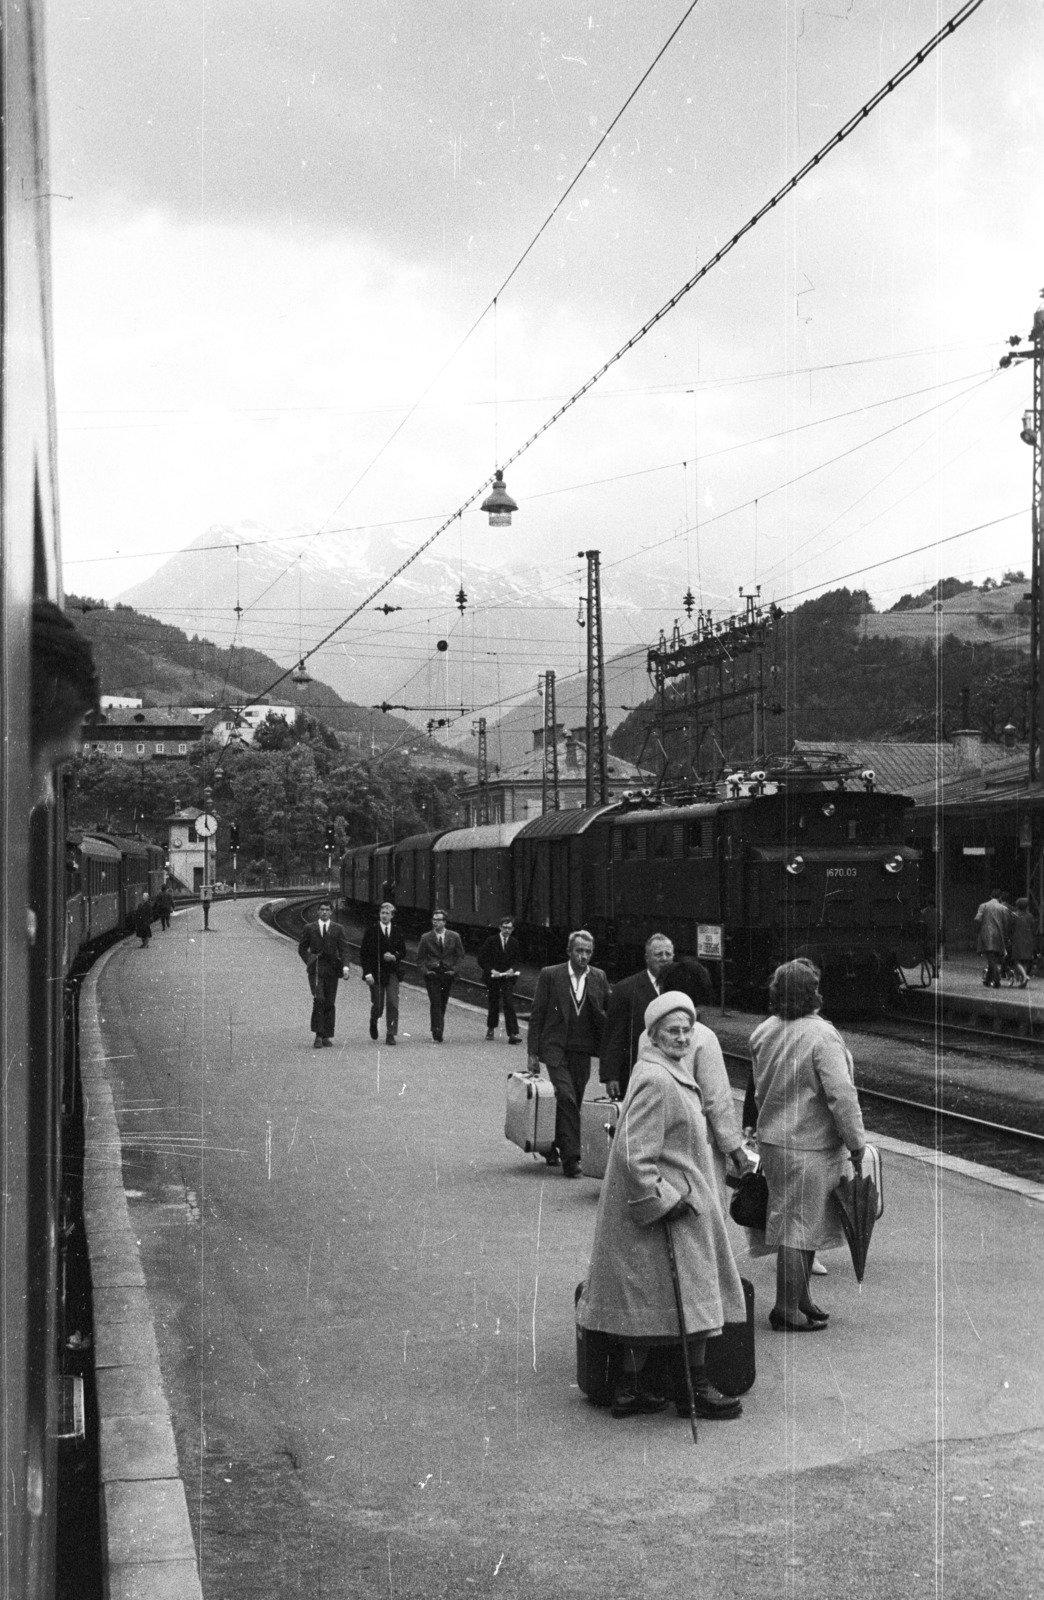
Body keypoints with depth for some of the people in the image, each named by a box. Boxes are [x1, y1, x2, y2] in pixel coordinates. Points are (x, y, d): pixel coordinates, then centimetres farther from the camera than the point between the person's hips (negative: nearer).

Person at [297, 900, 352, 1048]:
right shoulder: (310, 928, 8)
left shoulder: (338, 929, 8)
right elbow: (302, 948, 15)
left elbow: (343, 950, 2)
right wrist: (309, 961, 0)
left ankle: (327, 1036, 11)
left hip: (332, 969, 2)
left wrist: (345, 966, -13)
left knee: (330, 1003, 3)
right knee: (318, 1000, -16)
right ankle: (318, 1035, -16)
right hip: (316, 969, -1)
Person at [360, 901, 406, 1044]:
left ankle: (390, 1035, -4)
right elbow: (364, 954, -3)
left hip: (392, 973, 2)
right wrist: (367, 972, -12)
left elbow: (403, 952, 14)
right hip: (376, 973, -2)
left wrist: (394, 957, -9)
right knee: (377, 1005, 2)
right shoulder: (371, 932, 0)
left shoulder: (397, 932, 8)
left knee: (393, 1004, -8)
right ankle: (373, 1022, 35)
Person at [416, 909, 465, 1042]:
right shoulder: (425, 938, 1)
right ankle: (437, 1034, -13)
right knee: (435, 1003, -11)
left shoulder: (454, 937, 3)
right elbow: (420, 957, 6)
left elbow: (460, 955, 9)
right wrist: (425, 970, -8)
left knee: (442, 1004, 8)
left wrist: (454, 969, -3)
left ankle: (437, 1030, 22)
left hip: (447, 973, 2)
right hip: (432, 975, -2)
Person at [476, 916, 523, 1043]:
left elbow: (518, 961, 8)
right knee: (493, 1005, 9)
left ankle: (513, 1034, -14)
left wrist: (512, 969, -13)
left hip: (507, 977, 0)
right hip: (493, 978, 0)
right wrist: (491, 970, -16)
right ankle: (491, 1029, 32)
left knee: (509, 1004, -11)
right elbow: (482, 959, -4)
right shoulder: (491, 941, -3)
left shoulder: (515, 943, 4)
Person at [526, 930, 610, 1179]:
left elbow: (608, 1014, 12)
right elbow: (537, 1015, -1)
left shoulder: (599, 978, 6)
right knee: (566, 1098, -16)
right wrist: (533, 1053, -4)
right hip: (556, 1048, -3)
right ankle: (570, 1158, -13)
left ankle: (552, 1148, 29)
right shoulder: (550, 975, -2)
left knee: (572, 1103, 8)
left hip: (583, 1051, 4)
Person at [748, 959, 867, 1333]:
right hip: (809, 1146, -8)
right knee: (799, 1225, 0)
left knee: (801, 1221, 19)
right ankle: (786, 1309, 5)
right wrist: (856, 1143, -14)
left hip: (772, 1138, 8)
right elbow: (841, 1095, -21)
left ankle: (800, 1298, 28)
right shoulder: (821, 1035, -19)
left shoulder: (764, 1032, 5)